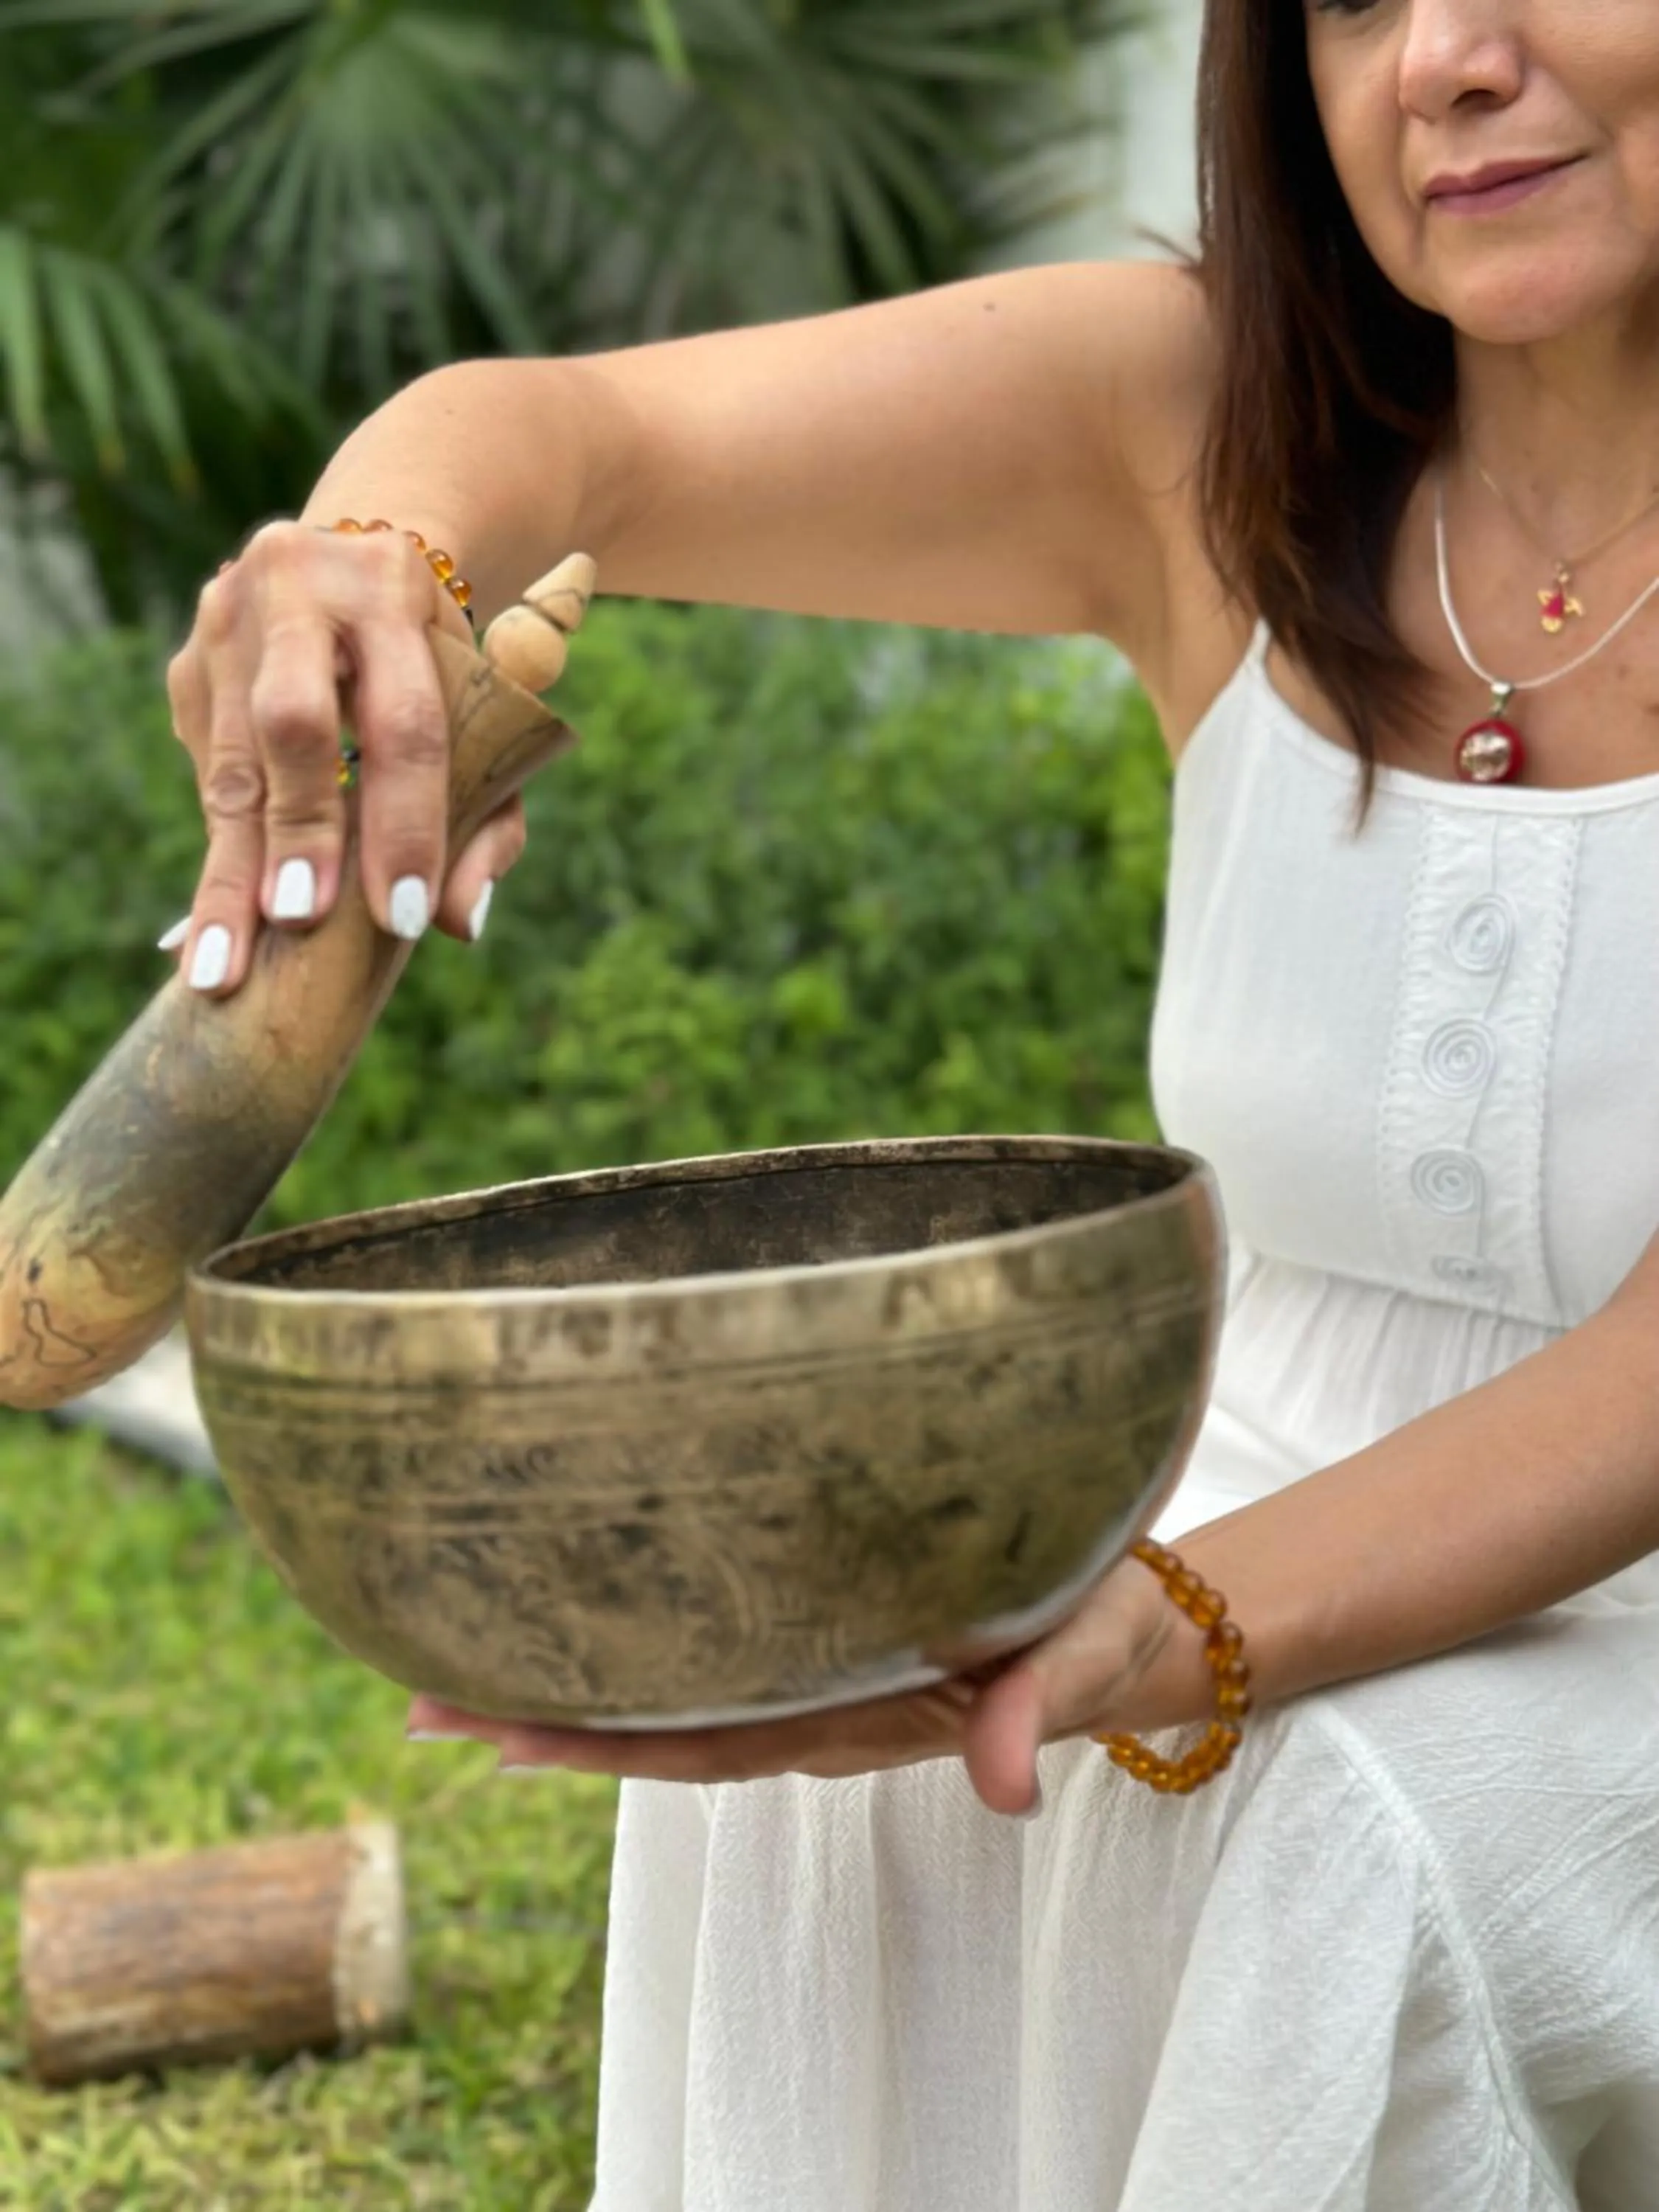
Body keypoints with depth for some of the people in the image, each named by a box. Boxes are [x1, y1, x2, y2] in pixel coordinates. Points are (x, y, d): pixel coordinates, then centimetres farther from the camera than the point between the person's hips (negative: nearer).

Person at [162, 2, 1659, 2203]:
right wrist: (371, 570, -42)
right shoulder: (1209, 429, -8)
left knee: (1355, 1833, -32)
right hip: (1305, 1553, 3)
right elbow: (565, 432, -18)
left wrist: (1158, 1641, -39)